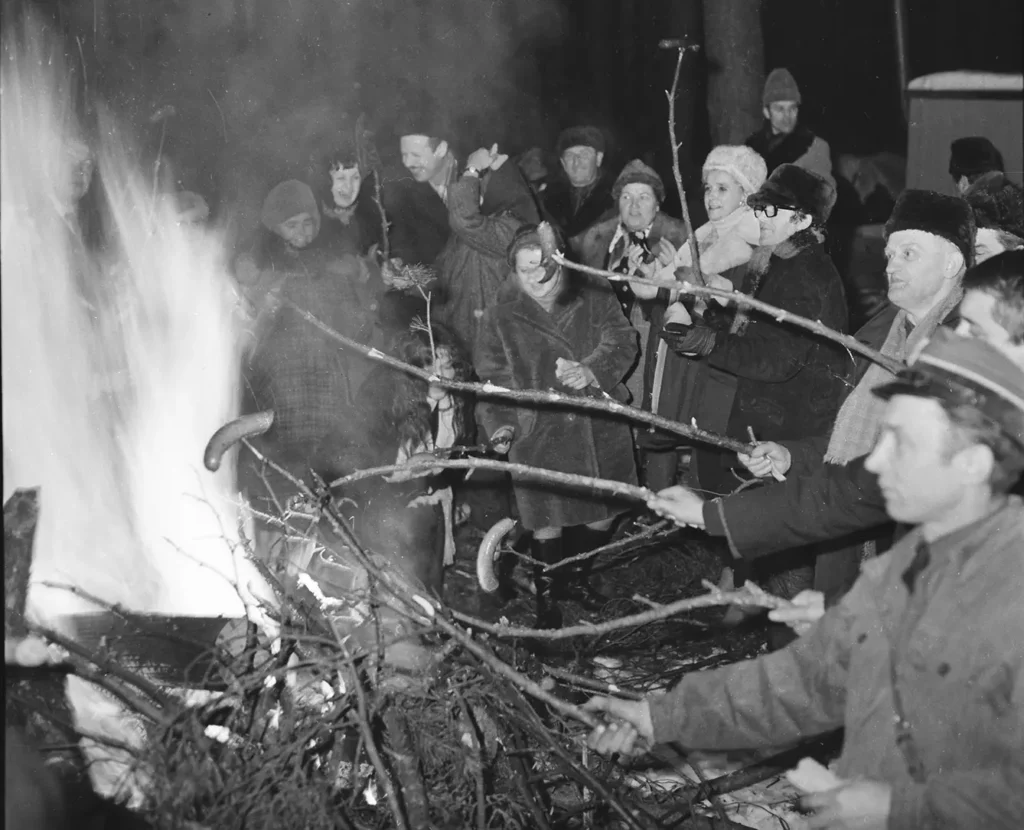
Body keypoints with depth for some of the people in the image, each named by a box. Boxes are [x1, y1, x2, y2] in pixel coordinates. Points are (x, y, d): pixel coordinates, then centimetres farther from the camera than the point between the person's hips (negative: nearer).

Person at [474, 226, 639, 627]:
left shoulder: (594, 300, 4)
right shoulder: (499, 319, 1)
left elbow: (621, 342, -4)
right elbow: (493, 379, 2)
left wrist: (592, 369, -23)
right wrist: (500, 423, -14)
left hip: (600, 430, 2)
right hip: (539, 438, -2)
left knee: (601, 515, 12)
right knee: (547, 523, 1)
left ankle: (578, 577, 38)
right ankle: (547, 595, 23)